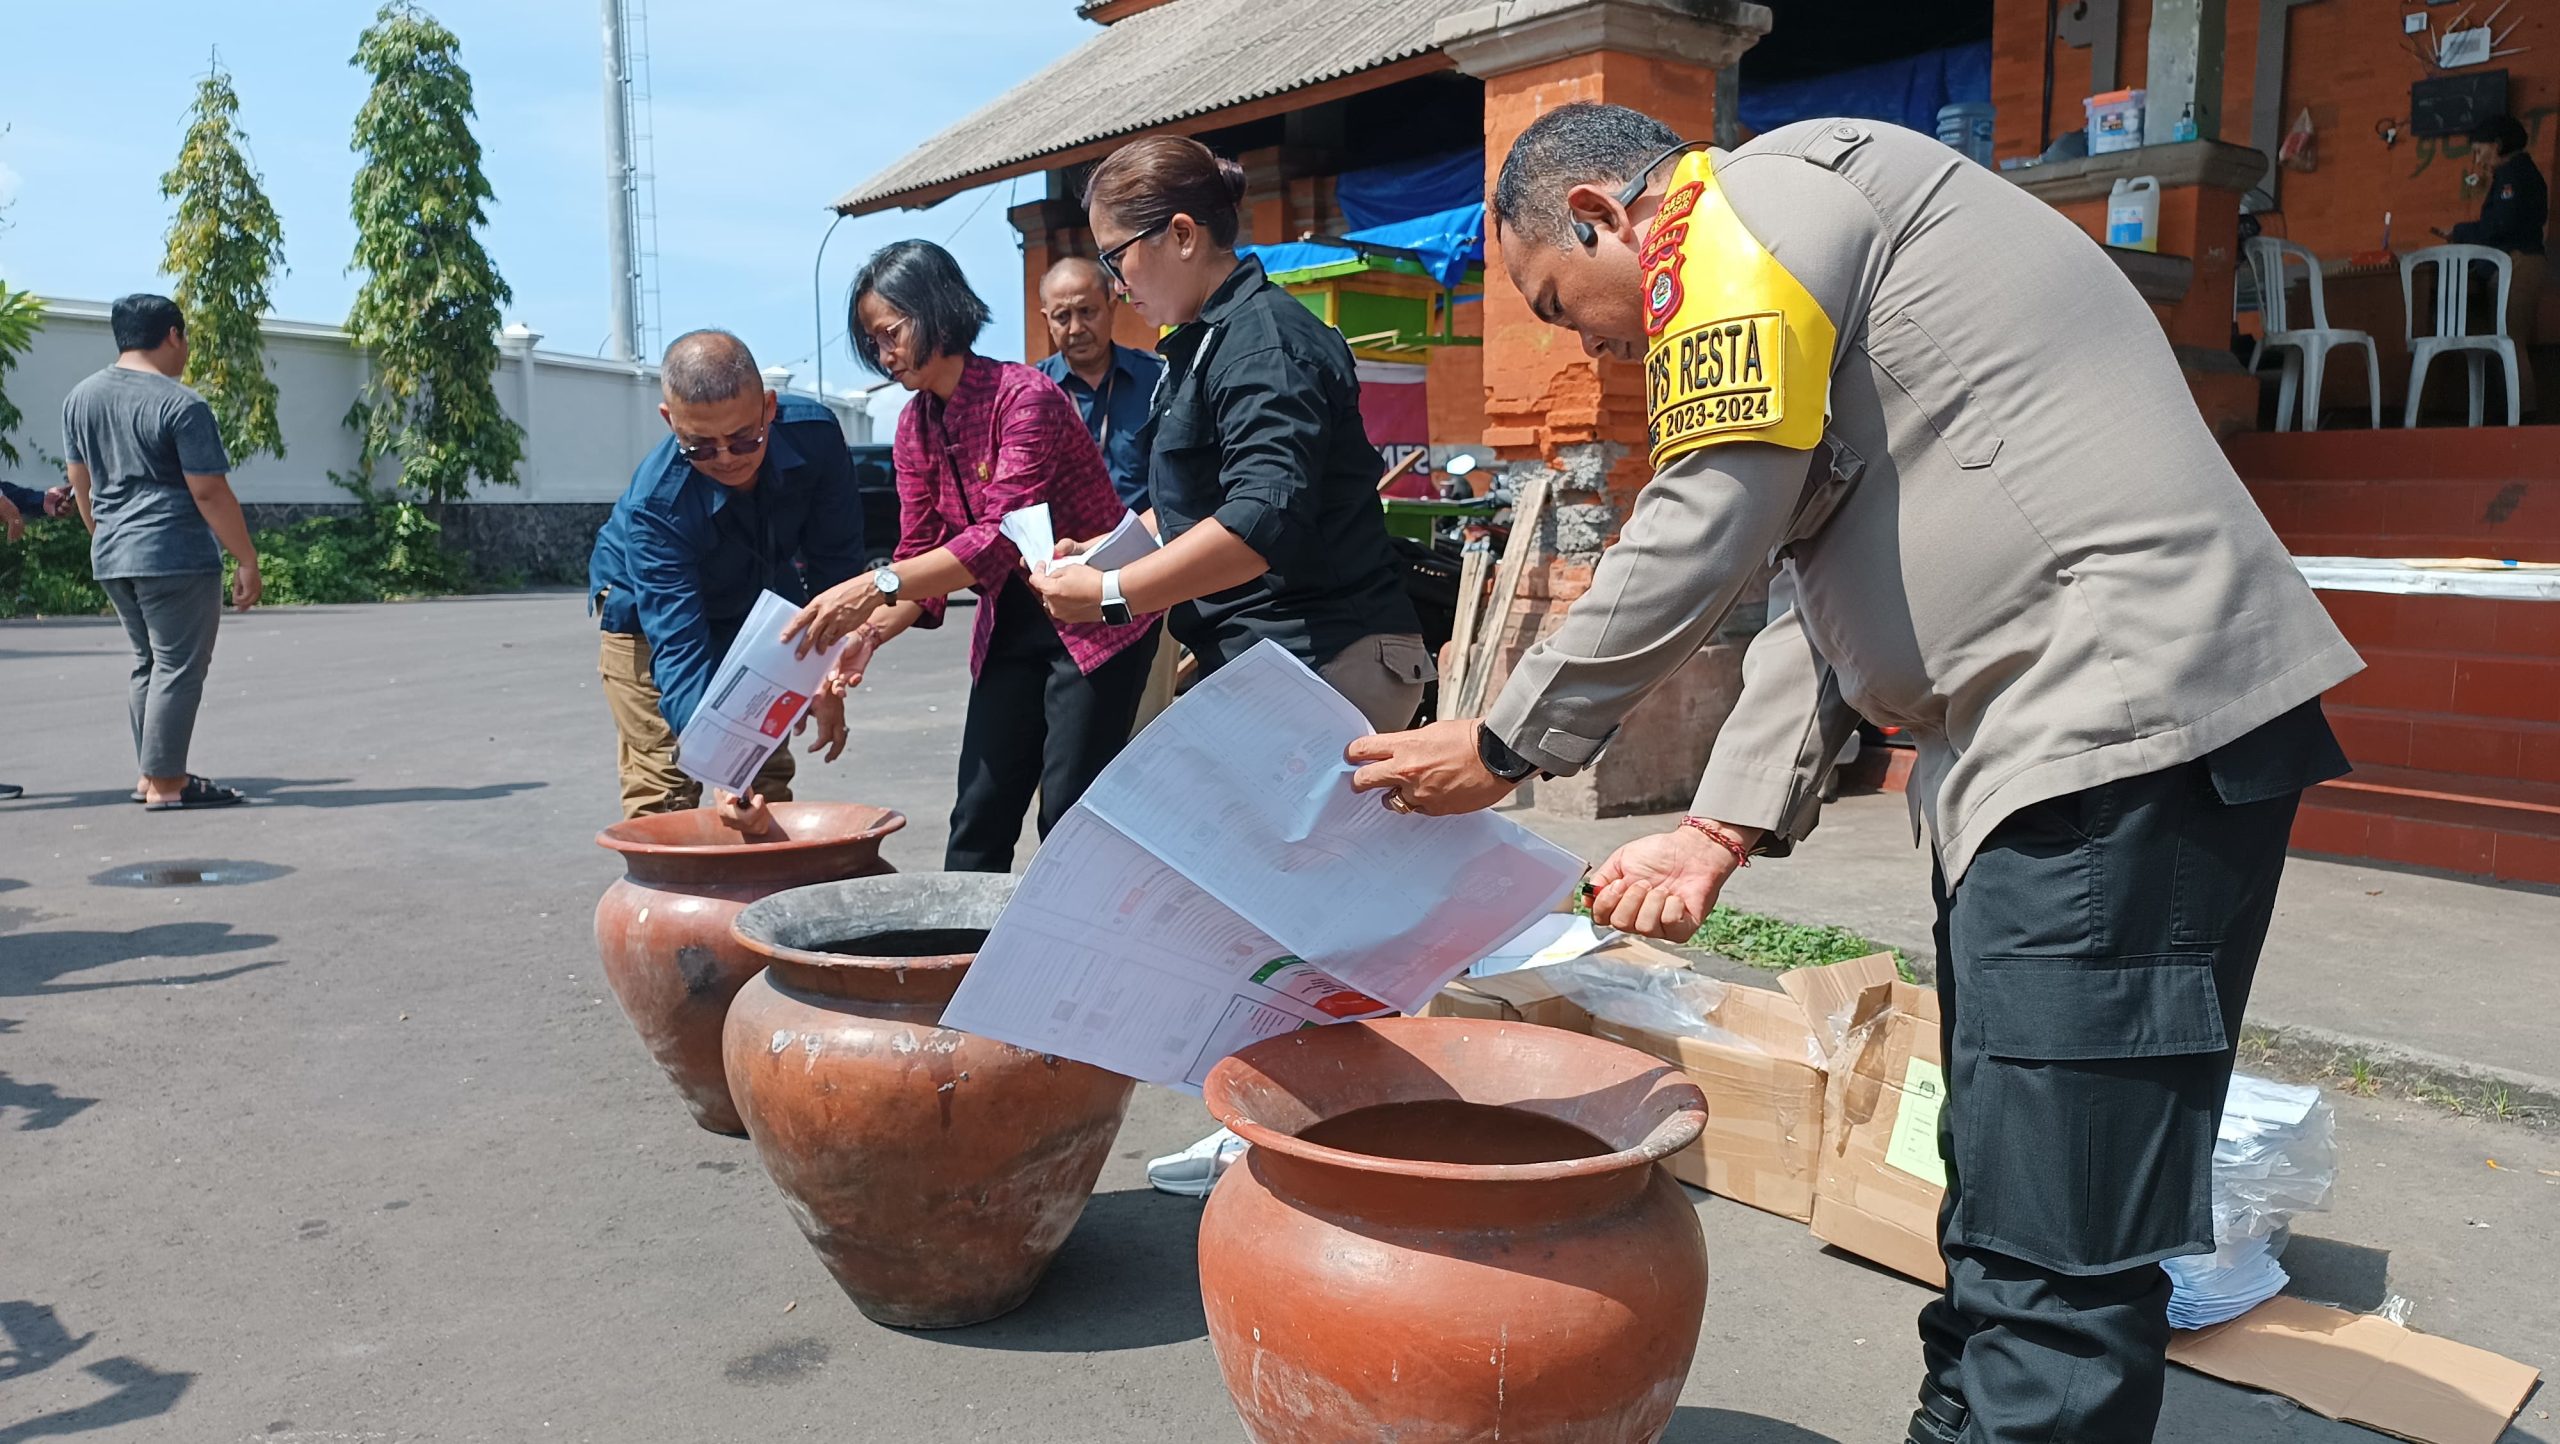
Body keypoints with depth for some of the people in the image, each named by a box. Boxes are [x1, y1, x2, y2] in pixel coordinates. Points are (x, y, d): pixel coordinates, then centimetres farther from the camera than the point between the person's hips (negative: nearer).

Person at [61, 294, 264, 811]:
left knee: (148, 663, 17)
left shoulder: (81, 397, 12)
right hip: (176, 556, -8)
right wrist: (246, 561, -10)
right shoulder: (182, 406, -13)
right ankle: (166, 784, -2)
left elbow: (81, 484, 18)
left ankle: (151, 774, 21)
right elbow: (210, 493, -14)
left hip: (111, 558, 8)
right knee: (179, 667, -3)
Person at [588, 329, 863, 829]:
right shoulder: (654, 504, -39)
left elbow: (835, 560, -15)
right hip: (649, 617, -3)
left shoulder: (815, 435, -30)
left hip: (759, 604, 4)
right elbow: (678, 647, -42)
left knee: (769, 778, 8)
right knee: (663, 792, -12)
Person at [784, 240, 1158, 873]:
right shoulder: (915, 427, 4)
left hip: (1095, 622, -7)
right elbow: (920, 553, 3)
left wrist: (876, 586, -37)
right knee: (979, 815, 6)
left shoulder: (1024, 396, -20)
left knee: (1070, 817, -8)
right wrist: (871, 631, -16)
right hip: (1009, 628, 7)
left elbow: (1001, 538, -29)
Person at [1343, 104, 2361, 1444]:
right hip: (2045, 741, 11)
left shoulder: (1759, 199, -5)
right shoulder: (1803, 257, 25)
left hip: (2125, 722, -11)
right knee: (1999, 1198, 18)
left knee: (2054, 1260, -8)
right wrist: (1720, 830, 12)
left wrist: (1503, 746, -1)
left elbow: (1698, 538, -13)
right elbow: (1827, 592, 20)